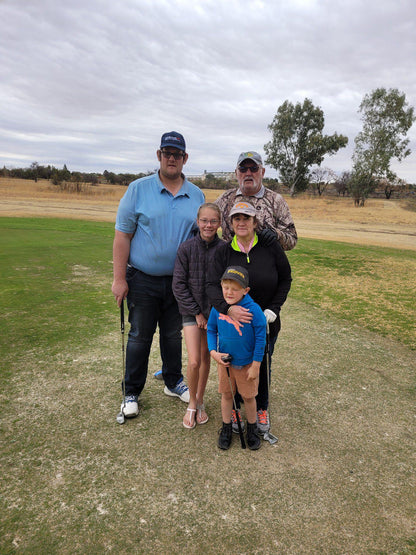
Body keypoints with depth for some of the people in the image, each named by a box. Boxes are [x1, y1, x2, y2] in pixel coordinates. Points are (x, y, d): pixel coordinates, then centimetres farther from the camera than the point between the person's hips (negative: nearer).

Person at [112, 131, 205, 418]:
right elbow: (122, 235, -6)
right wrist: (119, 279, -11)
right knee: (140, 336, 9)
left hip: (180, 281, 3)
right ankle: (132, 392, 26)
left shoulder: (197, 196, 5)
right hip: (143, 279, -2)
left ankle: (174, 382, 36)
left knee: (174, 335, 16)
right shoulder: (138, 189, -4)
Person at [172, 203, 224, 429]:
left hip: (214, 311, 1)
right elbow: (178, 285, -7)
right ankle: (192, 403, 19)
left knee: (206, 358, 13)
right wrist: (196, 312, -8)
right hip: (191, 311, -1)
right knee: (194, 361, -7)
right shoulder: (186, 248, -9)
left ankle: (200, 401, 33)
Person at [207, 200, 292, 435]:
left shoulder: (271, 247, -8)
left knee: (262, 365, 14)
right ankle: (234, 408, 37)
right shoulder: (224, 251, -8)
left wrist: (274, 309, -9)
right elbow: (213, 286, -16)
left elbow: (285, 279, 1)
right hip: (233, 320, 0)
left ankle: (262, 408, 39)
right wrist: (228, 308, -35)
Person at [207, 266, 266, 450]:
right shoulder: (217, 308, -11)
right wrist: (213, 351, -10)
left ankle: (252, 428, 40)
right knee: (226, 395, 18)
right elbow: (211, 330, 4)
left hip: (247, 363, -3)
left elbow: (260, 338, -15)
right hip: (224, 361, 3)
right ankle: (226, 428, 40)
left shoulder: (253, 310, -22)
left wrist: (255, 365, -12)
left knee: (248, 397, 15)